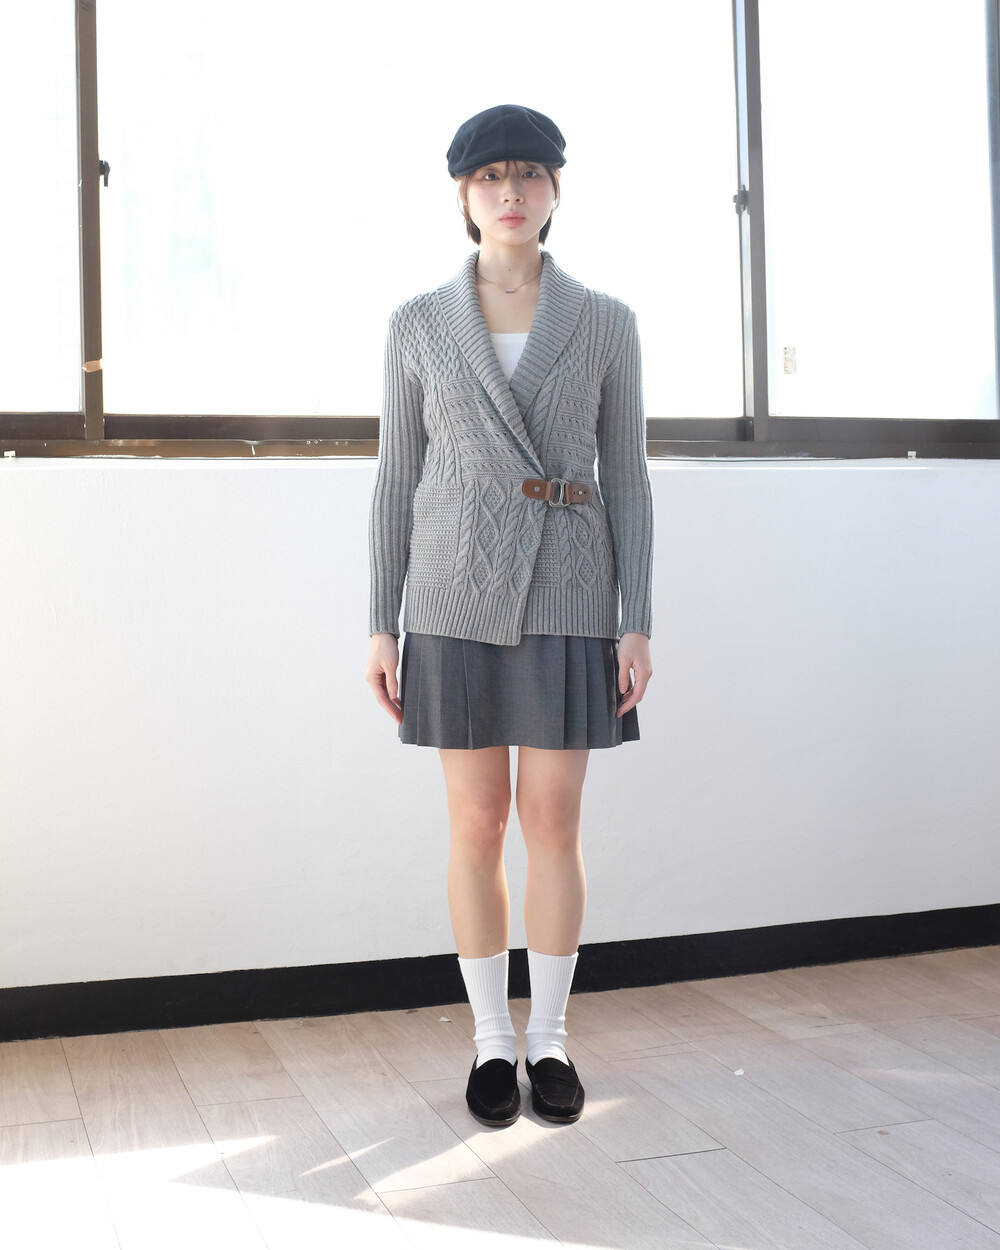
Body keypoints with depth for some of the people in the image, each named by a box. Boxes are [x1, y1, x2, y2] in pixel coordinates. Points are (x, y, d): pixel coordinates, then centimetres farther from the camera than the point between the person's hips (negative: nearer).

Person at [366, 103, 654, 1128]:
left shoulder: (605, 323, 4)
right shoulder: (419, 325, 4)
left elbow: (625, 478, 3)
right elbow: (397, 478, 5)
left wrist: (636, 624, -3)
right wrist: (382, 624, 0)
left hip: (567, 599, 0)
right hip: (458, 598, 0)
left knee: (554, 821, 3)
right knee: (477, 825, 4)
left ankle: (549, 1039, 19)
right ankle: (492, 1041, 19)